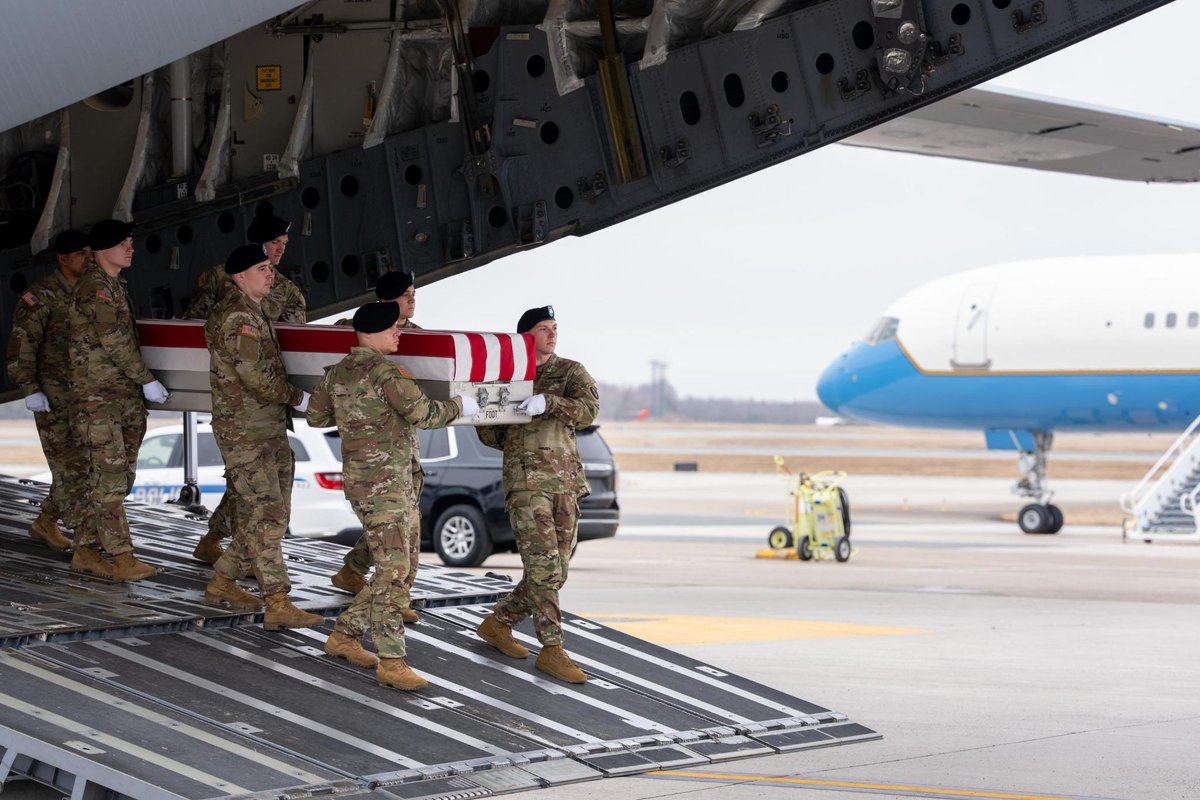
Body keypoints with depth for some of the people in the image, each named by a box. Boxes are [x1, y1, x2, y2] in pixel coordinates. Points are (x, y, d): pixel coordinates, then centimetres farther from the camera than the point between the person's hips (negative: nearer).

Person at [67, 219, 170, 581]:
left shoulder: (115, 285, 18)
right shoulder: (94, 286, -12)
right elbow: (114, 340, -17)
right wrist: (147, 380, -14)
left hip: (123, 393, 10)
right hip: (96, 394, -10)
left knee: (120, 474, 9)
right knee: (109, 473, -10)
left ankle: (86, 550, 15)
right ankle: (121, 557, -11)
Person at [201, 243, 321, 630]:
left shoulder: (253, 313, 18)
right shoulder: (237, 316, -14)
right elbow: (255, 377, -19)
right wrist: (298, 398, -8)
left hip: (269, 429, 10)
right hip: (244, 431, -10)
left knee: (271, 513, 13)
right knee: (265, 514, -12)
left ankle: (222, 583, 24)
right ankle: (278, 605, -14)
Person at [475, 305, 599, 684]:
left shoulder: (571, 372, 10)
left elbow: (588, 409, -10)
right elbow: (489, 435, 17)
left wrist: (549, 403, -26)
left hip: (567, 480, 3)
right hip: (525, 480, -3)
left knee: (554, 570, 6)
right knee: (544, 566, -14)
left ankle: (498, 623, 24)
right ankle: (552, 649, -11)